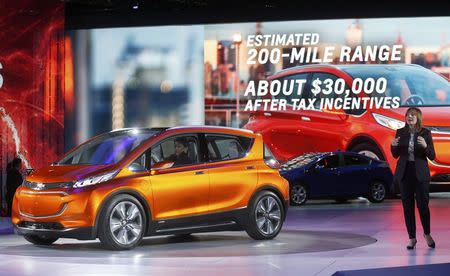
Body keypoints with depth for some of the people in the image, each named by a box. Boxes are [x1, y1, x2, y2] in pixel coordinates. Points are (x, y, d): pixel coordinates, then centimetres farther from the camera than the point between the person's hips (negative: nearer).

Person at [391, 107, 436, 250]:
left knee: (422, 204, -3)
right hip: (405, 172, 2)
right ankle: (412, 237, 11)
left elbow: (432, 156, -4)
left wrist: (425, 146, -23)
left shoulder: (425, 133, -3)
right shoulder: (400, 132, 4)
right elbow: (396, 155, 10)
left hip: (420, 173, -2)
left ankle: (427, 234, 19)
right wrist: (393, 146, -11)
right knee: (407, 205, 3)